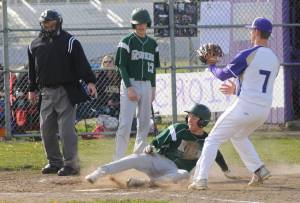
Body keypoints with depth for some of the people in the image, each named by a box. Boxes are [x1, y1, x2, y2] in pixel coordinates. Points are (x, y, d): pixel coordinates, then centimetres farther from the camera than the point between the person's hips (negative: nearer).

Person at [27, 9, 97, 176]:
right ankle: (54, 162, 18)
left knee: (66, 129, -10)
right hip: (46, 92, 6)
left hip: (66, 92, -6)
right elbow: (33, 69, 20)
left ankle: (71, 163, -6)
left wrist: (90, 81, -22)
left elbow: (82, 63, -11)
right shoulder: (35, 45, 12)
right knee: (46, 129, 7)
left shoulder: (70, 42, -4)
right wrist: (32, 89, 19)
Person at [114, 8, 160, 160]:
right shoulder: (127, 42, -5)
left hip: (146, 85, 5)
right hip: (130, 84, -5)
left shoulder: (152, 44, 11)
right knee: (125, 123, -11)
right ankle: (119, 158, -11)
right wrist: (129, 88, -16)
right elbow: (122, 66, -8)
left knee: (144, 123, 7)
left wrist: (153, 88, 11)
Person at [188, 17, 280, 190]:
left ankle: (201, 179, -9)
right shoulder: (275, 59, 10)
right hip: (264, 110, 7)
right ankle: (259, 170, 20)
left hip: (244, 108, -7)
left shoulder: (248, 55, -12)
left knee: (213, 140, 2)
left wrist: (212, 65, 17)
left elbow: (223, 74, -3)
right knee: (238, 136, 32)